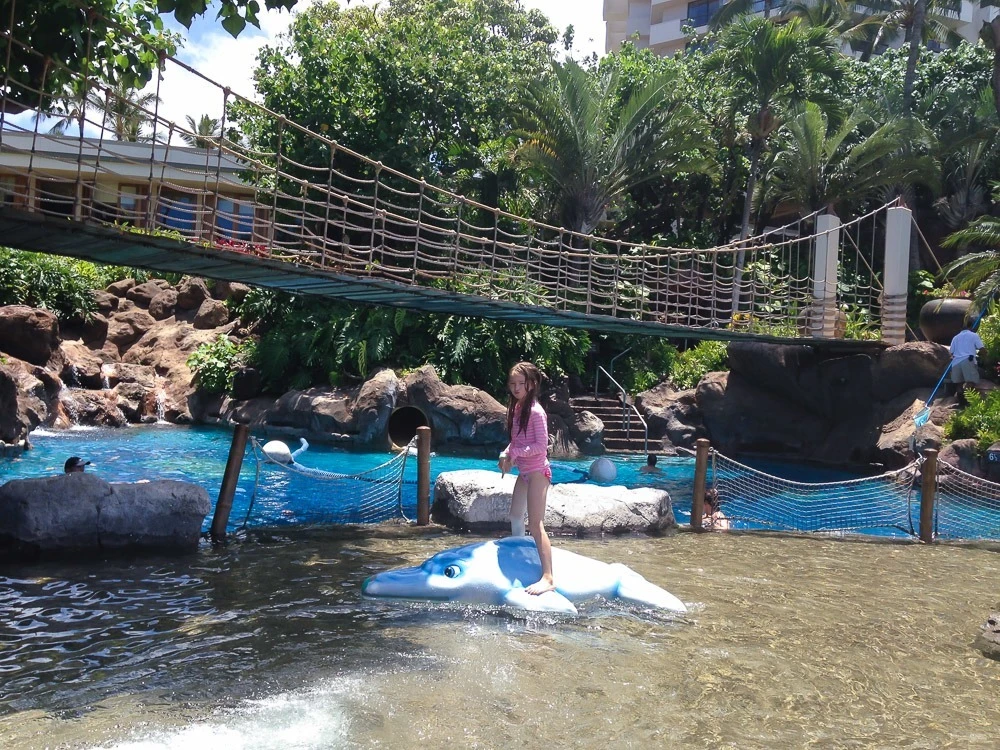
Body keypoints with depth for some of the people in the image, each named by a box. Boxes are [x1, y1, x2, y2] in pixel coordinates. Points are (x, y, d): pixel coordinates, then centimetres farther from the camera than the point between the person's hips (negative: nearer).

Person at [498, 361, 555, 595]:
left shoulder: (535, 411, -18)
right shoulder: (517, 408, 8)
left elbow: (541, 446, -20)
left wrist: (514, 454, -19)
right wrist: (506, 455, -2)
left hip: (537, 471, -9)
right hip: (524, 470, 9)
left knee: (536, 525, -13)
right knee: (515, 516, 22)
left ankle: (547, 578, -13)